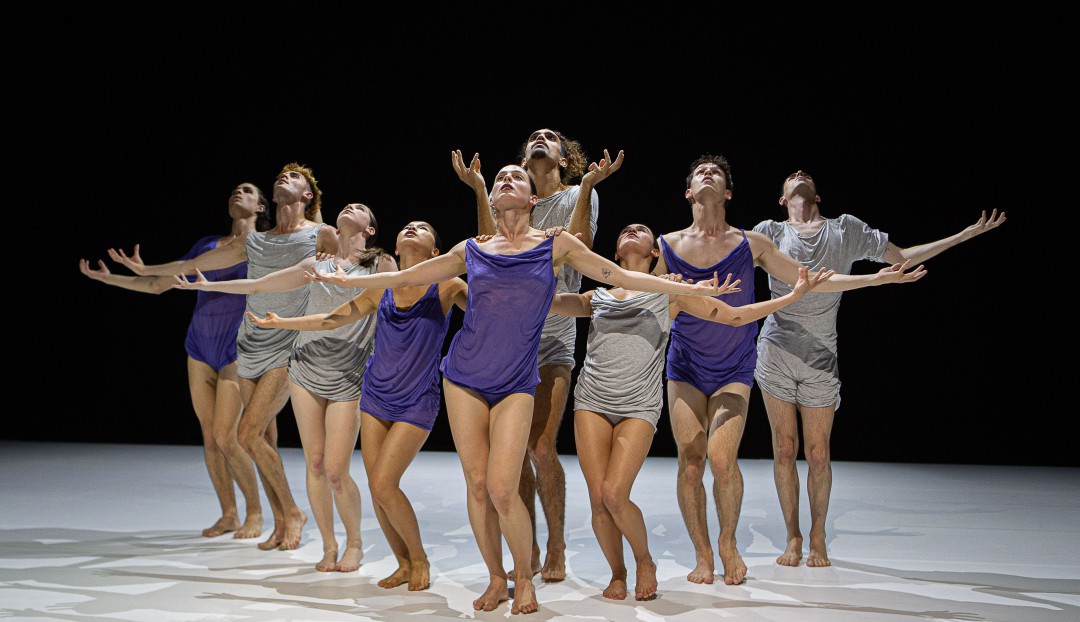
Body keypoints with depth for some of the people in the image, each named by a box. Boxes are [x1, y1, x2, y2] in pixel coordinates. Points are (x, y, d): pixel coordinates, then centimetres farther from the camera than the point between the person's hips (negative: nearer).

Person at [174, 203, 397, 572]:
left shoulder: (382, 264, 0)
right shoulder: (316, 266, 11)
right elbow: (258, 285, 19)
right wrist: (205, 285, 23)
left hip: (347, 382, -3)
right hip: (306, 372, 4)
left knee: (336, 471, -8)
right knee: (314, 464, 2)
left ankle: (354, 543, 13)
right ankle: (329, 547, 14)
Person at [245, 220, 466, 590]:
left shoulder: (447, 286, -6)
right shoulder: (381, 289, 6)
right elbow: (332, 319, 15)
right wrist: (280, 323, 16)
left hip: (417, 403, -5)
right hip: (376, 395, 5)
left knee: (383, 484, -14)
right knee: (377, 488, 2)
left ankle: (419, 559, 8)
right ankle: (404, 565, 20)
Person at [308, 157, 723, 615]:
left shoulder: (556, 246, 5)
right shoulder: (472, 251, 9)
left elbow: (623, 277, 6)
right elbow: (405, 277, 18)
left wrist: (690, 288, 3)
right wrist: (346, 280, 18)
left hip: (515, 385, -2)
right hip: (464, 377, 2)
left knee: (502, 490, -12)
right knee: (477, 485, 3)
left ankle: (525, 577, 11)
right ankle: (496, 580, 20)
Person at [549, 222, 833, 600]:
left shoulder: (670, 293, 10)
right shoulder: (597, 298, 16)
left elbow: (736, 316, 12)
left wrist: (796, 294, 9)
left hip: (638, 408, -2)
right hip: (592, 402, 3)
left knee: (614, 494, -17)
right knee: (597, 498, -5)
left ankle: (645, 561, 10)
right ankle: (617, 573, 18)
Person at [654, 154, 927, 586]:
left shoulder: (751, 245, 1)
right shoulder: (667, 246, 1)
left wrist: (879, 278, 4)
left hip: (733, 370, -1)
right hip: (684, 368, 1)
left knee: (721, 457, -17)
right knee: (690, 462, -5)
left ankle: (728, 542, 9)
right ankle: (702, 554, 13)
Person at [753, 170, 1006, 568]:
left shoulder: (847, 230, 11)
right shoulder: (772, 232, 8)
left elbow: (904, 258, 17)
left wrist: (966, 234, 15)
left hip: (821, 357, 1)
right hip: (776, 352, 0)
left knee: (818, 454, 0)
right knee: (784, 449, 1)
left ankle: (818, 538, 16)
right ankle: (792, 538, 13)